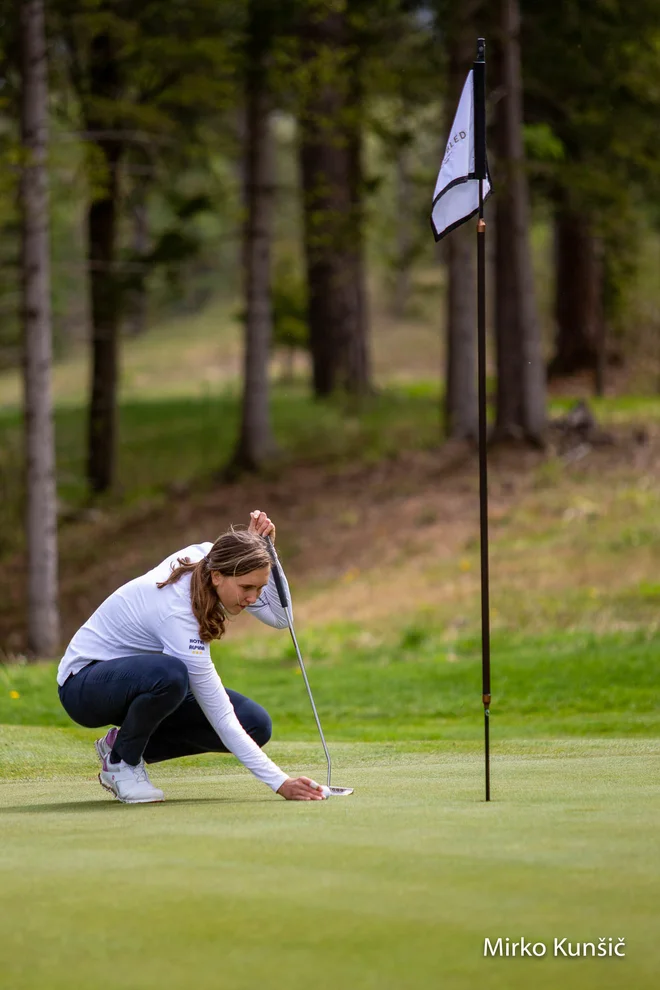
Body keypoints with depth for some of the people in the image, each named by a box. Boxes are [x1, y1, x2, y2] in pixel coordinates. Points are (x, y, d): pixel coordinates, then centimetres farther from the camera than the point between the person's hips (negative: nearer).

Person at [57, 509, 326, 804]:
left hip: (141, 676, 8)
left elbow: (278, 617, -7)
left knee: (255, 724, -8)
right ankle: (122, 761, -12)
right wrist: (279, 782, -34)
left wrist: (264, 548, -22)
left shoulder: (204, 557, -15)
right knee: (170, 675, -42)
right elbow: (221, 719, -32)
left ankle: (123, 745, 7)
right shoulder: (178, 614, -34)